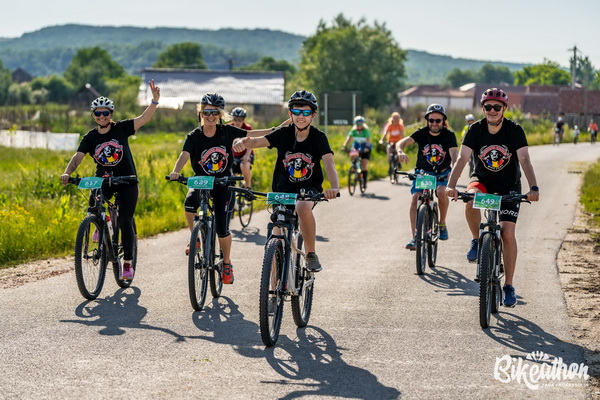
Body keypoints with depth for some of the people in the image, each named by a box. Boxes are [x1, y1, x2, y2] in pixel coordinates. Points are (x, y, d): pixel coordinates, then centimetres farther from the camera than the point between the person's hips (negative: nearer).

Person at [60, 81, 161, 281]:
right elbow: (78, 156, -10)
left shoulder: (121, 128, -5)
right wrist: (67, 173, -29)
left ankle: (127, 264, 3)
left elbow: (144, 118, -15)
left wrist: (155, 100, -31)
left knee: (125, 221, -8)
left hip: (127, 181, -2)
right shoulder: (90, 137, 0)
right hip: (103, 180, 2)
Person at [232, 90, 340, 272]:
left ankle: (311, 254, -18)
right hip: (283, 189, 3)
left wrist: (334, 187, -44)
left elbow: (329, 164, -24)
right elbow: (258, 141, -19)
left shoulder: (319, 137, -10)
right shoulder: (283, 134, -5)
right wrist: (243, 142, -44)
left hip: (309, 188, -3)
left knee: (303, 207, -36)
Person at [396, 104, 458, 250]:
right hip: (423, 172, 1)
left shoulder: (449, 135, -11)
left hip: (442, 173, -1)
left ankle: (442, 224, -6)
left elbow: (454, 153, -26)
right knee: (415, 198, -21)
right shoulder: (422, 133, -10)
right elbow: (402, 142, -23)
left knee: (441, 191, -31)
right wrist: (400, 151, -47)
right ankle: (415, 237, -18)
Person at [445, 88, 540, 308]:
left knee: (508, 233, -11)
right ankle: (476, 241, -8)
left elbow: (524, 160, -24)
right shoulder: (476, 129, -12)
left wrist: (533, 188, -40)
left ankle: (509, 286, 0)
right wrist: (451, 185, -37)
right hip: (482, 180, 1)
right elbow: (462, 158, -21)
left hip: (509, 186, -1)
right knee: (471, 201, -35)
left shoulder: (515, 130, -15)